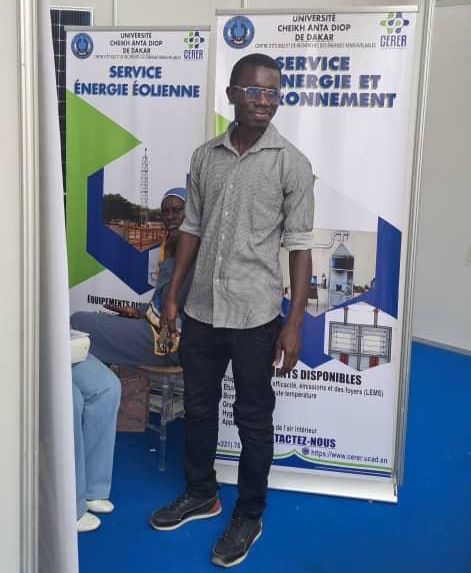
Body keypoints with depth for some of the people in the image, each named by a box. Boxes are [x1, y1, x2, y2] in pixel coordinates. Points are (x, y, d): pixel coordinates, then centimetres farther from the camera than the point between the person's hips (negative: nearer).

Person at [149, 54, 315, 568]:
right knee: (198, 408, 18)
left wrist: (294, 322, -10)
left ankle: (249, 516, 29)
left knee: (253, 420, 9)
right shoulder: (205, 156, 5)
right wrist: (172, 294, 9)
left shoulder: (291, 163, -7)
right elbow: (192, 228, 11)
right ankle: (201, 494, 40)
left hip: (255, 316, -4)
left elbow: (299, 246, -7)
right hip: (201, 310, 5)